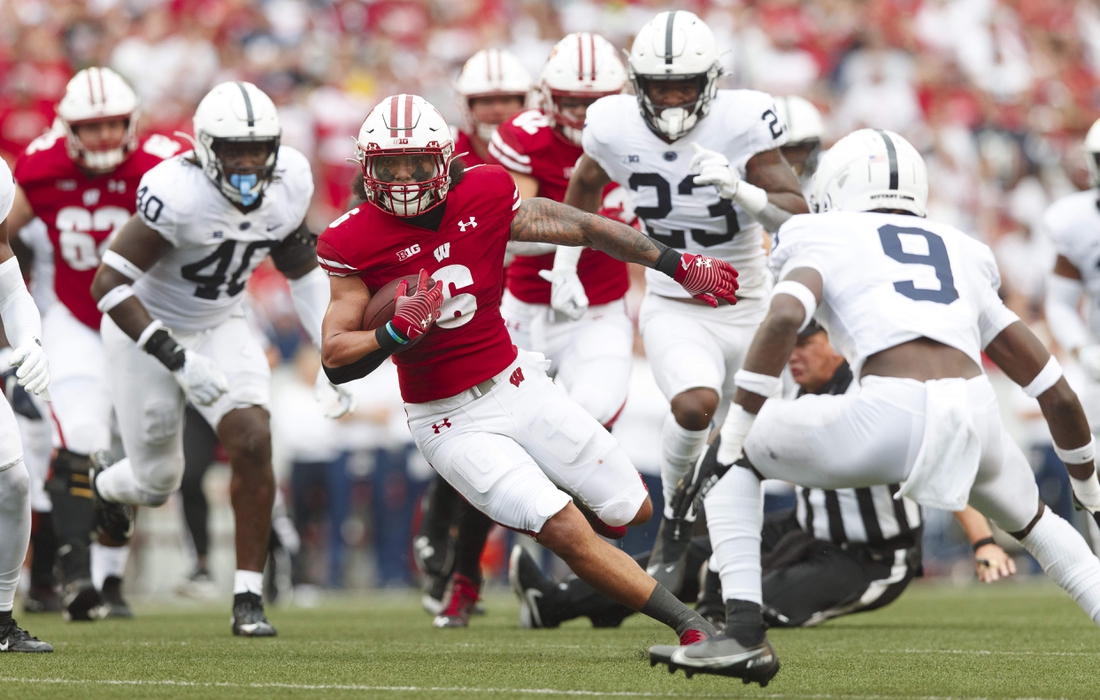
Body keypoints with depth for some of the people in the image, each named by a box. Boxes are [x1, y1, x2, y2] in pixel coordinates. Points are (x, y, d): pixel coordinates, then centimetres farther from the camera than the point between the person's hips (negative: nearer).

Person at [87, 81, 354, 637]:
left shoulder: (289, 183, -12)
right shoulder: (179, 194, -32)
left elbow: (302, 272, 6)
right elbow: (109, 284, -31)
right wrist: (177, 359, -36)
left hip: (219, 328, 4)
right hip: (147, 330, -4)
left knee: (254, 443, -18)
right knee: (157, 483, 6)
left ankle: (248, 598, -9)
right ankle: (94, 487, 44)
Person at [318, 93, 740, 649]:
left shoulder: (484, 197, -6)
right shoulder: (355, 242, -13)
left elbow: (583, 228, 5)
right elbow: (336, 360, -12)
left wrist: (678, 265, 11)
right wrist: (397, 332, -31)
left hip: (517, 387, 4)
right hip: (451, 423, -4)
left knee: (633, 511, 5)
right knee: (565, 532, -17)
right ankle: (691, 626, -10)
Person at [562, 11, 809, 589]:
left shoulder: (743, 121, -18)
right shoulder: (615, 127, -11)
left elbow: (798, 217, -19)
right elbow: (586, 185, 12)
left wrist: (740, 190, -37)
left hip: (746, 311, 1)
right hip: (672, 310, -1)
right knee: (696, 406, -29)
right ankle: (676, 517, -4)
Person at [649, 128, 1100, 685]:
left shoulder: (824, 240, 20)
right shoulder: (962, 255, 32)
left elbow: (785, 317, -5)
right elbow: (1054, 389, 32)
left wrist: (739, 424, 2)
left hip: (891, 413, -4)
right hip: (976, 416, 4)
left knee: (730, 465, 20)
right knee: (1030, 519, 37)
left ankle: (745, 635, 6)